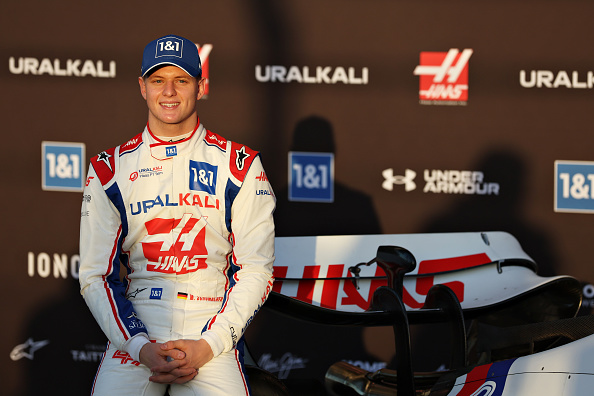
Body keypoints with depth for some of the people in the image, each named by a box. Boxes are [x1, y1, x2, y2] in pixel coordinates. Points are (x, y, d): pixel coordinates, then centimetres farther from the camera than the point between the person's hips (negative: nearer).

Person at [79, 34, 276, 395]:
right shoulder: (109, 170, 9)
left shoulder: (240, 165, 6)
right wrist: (140, 347, -9)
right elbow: (95, 275, 6)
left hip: (213, 335, -1)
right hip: (134, 334, 1)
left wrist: (207, 347, -10)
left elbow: (256, 270, 2)